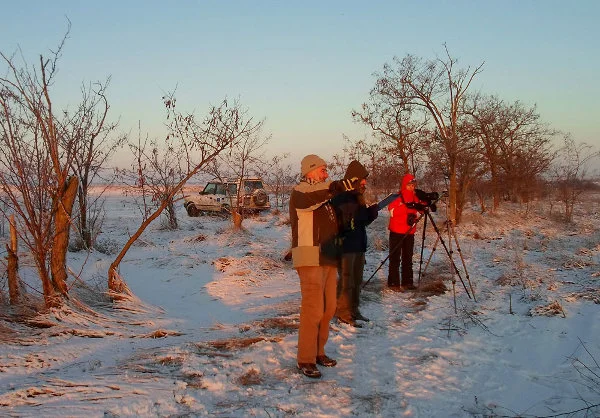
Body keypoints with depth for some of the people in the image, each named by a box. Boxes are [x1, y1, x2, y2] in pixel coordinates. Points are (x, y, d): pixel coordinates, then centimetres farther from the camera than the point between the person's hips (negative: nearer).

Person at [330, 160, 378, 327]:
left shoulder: (357, 198, 14)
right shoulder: (340, 198, -15)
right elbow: (344, 222, -24)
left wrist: (371, 213, 0)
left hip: (359, 244, 9)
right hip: (345, 245, -9)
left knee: (357, 280, 15)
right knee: (346, 281, -3)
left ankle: (354, 310, 26)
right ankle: (343, 313, 6)